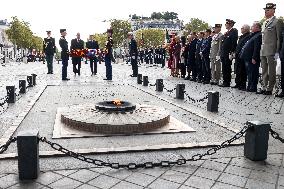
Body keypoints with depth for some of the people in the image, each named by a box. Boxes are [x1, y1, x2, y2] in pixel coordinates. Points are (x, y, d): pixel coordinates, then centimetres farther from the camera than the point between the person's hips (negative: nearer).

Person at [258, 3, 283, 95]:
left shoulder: (277, 22, -4)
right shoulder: (265, 23, 18)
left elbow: (279, 38, -9)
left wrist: (277, 52, -14)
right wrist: (261, 50, 14)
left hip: (271, 51, -7)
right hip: (263, 51, 7)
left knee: (271, 71, 0)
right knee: (264, 71, 12)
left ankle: (269, 89, 5)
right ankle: (264, 87, 20)